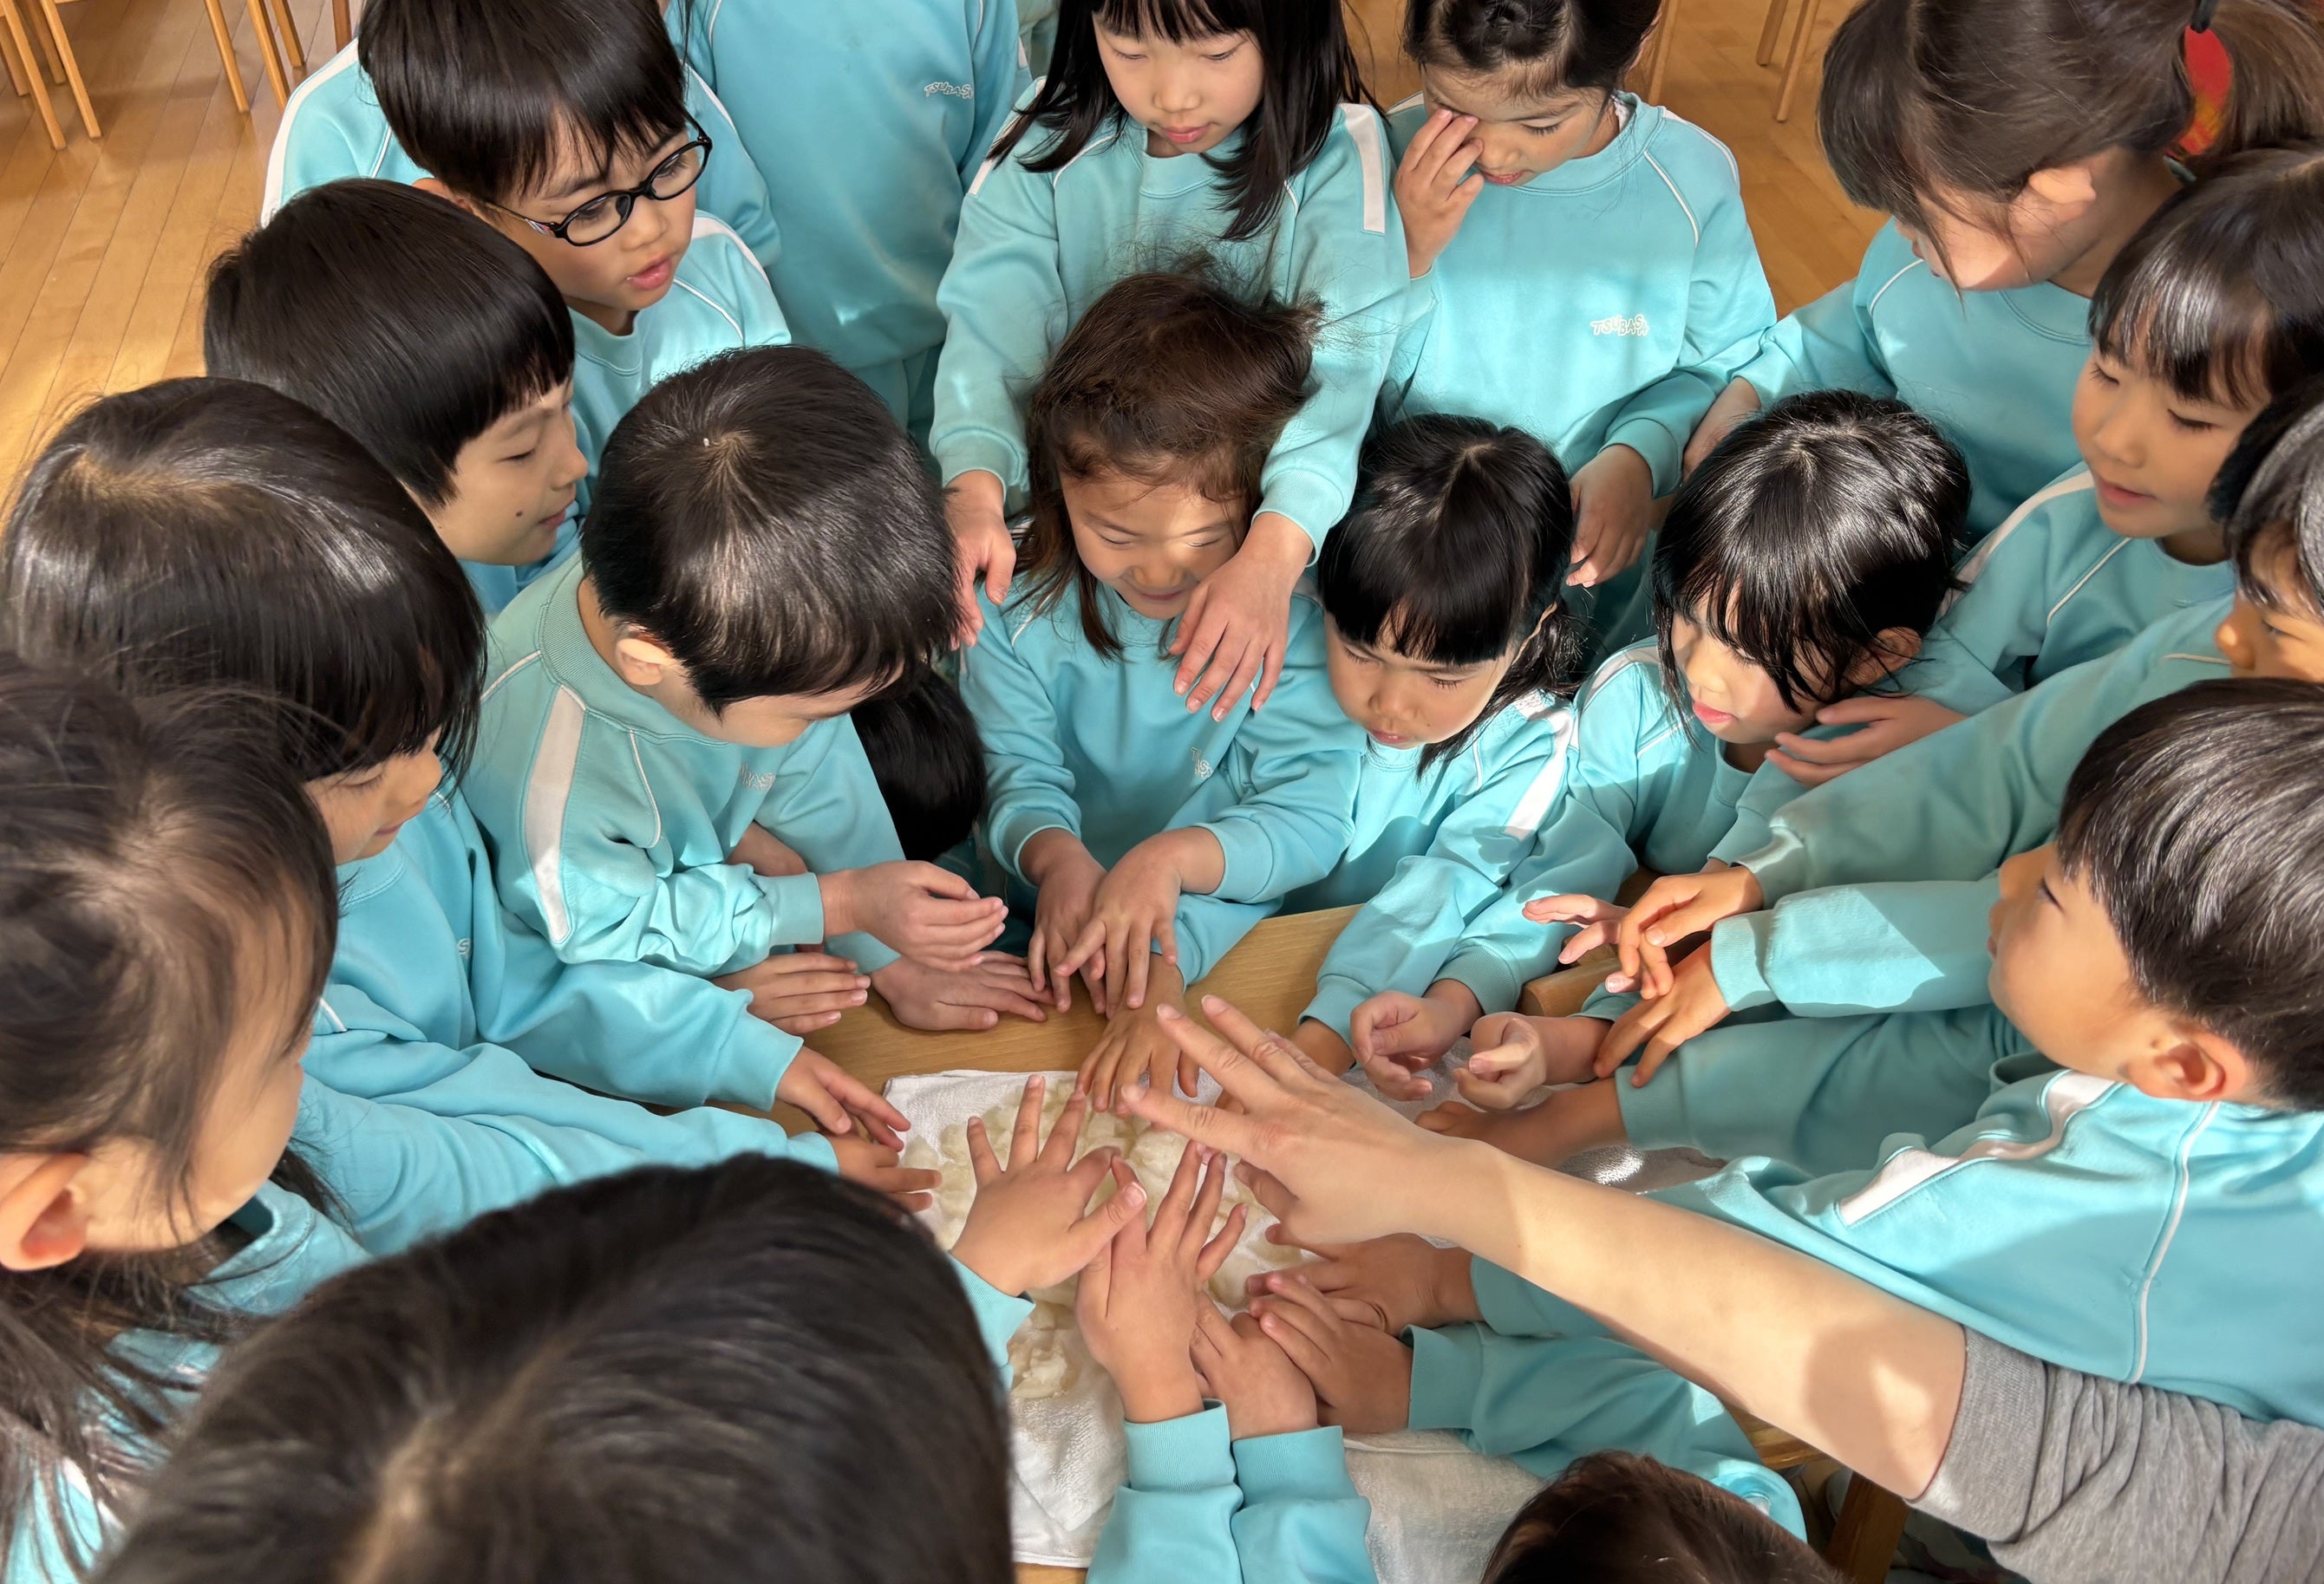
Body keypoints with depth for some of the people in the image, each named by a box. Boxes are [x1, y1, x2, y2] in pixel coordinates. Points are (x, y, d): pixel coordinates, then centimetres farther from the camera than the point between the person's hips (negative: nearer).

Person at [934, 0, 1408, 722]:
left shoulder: (1336, 152, -13)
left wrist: (1273, 555, -42)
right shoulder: (1052, 134, -6)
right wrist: (974, 490, -36)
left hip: (1274, 508, -2)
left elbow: (1340, 363, -25)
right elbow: (993, 320, -17)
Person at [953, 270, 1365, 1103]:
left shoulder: (1297, 607, -11)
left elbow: (1311, 819, -12)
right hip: (1058, 940, 2)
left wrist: (1173, 858, -31)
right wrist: (1055, 854, -26)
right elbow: (1018, 773, -2)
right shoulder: (1013, 600, -6)